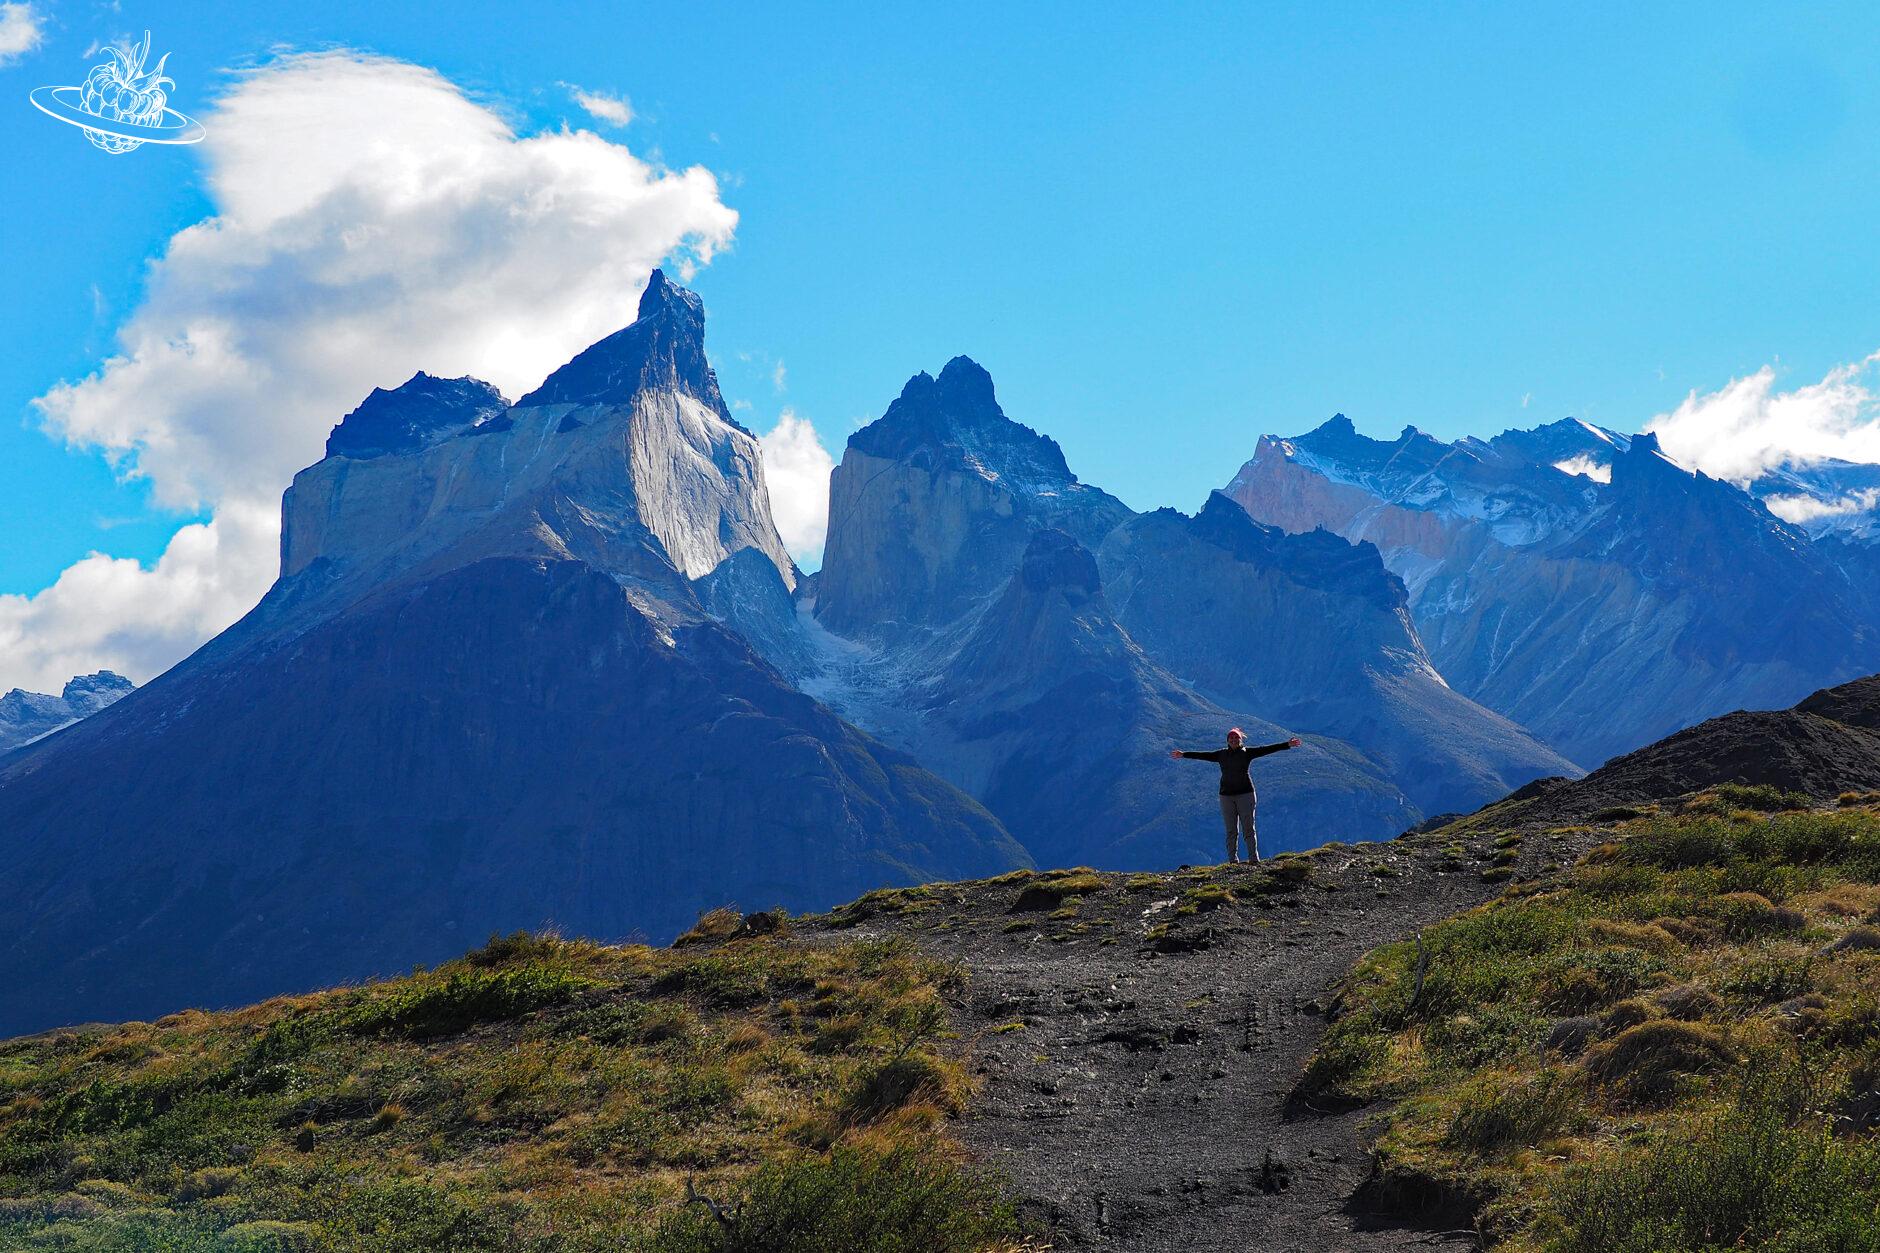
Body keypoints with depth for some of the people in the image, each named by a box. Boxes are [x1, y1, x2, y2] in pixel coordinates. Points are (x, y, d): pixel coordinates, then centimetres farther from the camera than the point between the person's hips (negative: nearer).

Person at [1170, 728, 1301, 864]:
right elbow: (1203, 756, 15)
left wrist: (1287, 745, -11)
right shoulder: (1221, 754, 9)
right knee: (1231, 831, 4)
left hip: (1245, 794, -2)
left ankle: (1254, 859, 0)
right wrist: (1183, 754, 18)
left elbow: (1266, 749, -4)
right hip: (1226, 796, 2)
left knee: (1248, 829, -3)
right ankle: (1233, 861, 7)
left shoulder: (1247, 753, 2)